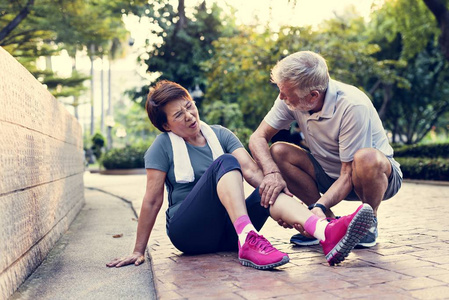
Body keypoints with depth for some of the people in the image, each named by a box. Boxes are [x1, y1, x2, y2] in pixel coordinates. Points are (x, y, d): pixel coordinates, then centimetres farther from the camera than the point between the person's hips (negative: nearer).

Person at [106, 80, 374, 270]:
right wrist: (138, 252, -4)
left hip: (226, 231, 4)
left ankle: (326, 233, -54)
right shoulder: (163, 147, -1)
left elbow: (250, 168, -6)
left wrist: (278, 195, -24)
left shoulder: (220, 135, 9)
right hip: (187, 231, -4)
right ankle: (248, 242, -47)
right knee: (225, 162, -25)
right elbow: (152, 200, -3)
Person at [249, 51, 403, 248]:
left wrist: (319, 206, -44)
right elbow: (258, 137, -15)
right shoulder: (292, 99, -15)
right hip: (330, 175, 5)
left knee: (367, 159, -41)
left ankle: (369, 221, -8)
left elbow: (348, 175, -29)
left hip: (380, 174, -5)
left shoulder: (353, 106, -31)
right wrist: (272, 173, -34)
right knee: (277, 153, -18)